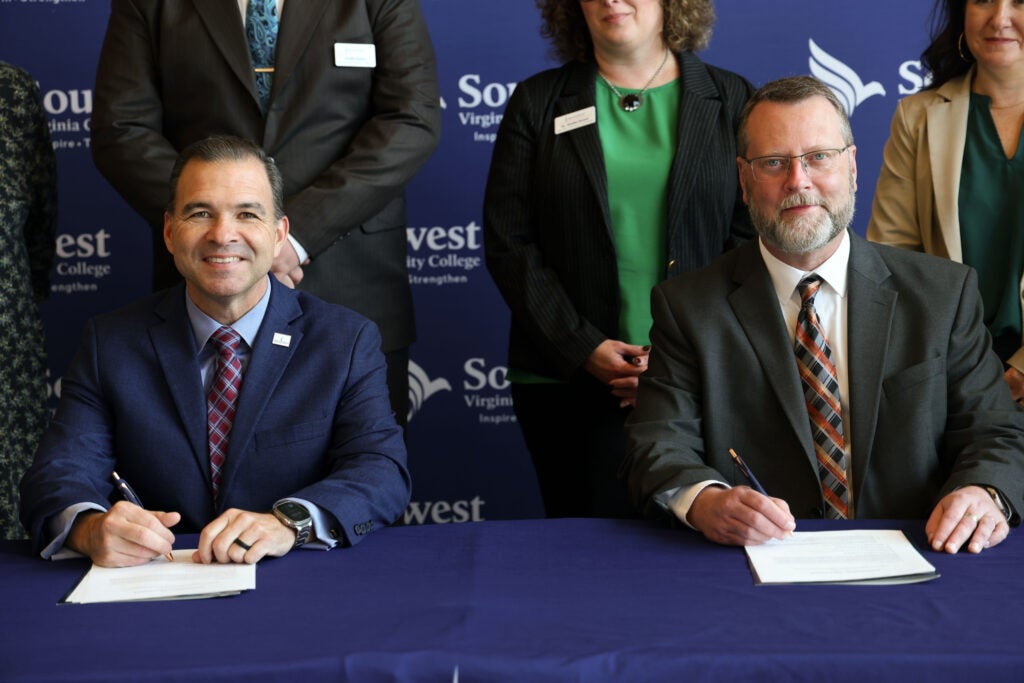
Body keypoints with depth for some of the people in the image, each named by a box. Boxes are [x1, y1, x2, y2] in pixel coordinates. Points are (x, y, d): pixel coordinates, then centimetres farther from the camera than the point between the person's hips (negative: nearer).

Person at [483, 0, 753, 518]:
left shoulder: (729, 100, 9)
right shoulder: (538, 102, 9)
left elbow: (753, 241, 2)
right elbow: (508, 243, 3)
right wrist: (582, 349, -8)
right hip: (570, 385, 0)